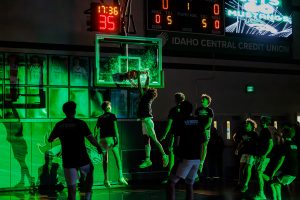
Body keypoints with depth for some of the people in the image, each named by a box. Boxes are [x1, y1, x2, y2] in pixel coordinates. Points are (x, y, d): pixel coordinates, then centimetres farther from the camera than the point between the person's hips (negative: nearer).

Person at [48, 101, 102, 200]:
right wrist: (98, 147, 7)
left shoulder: (59, 125, 1)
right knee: (89, 173, 27)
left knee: (71, 186, 4)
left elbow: (50, 140, 11)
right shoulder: (80, 123, -7)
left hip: (67, 160, 2)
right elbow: (91, 138, -10)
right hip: (82, 158, -1)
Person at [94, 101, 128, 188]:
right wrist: (117, 137, -12)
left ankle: (106, 179, 0)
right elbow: (115, 126, -8)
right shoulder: (112, 116, 4)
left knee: (105, 159, 6)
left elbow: (96, 128, 5)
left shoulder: (100, 118, 15)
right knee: (117, 157, 1)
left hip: (103, 139, 3)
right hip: (111, 138, -3)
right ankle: (120, 176, -10)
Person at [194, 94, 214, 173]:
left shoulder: (210, 111, 3)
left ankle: (201, 163, 2)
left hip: (206, 130, -2)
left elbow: (209, 122, -4)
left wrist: (204, 128, -16)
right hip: (198, 130, 2)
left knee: (204, 146, -2)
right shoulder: (198, 110, 11)